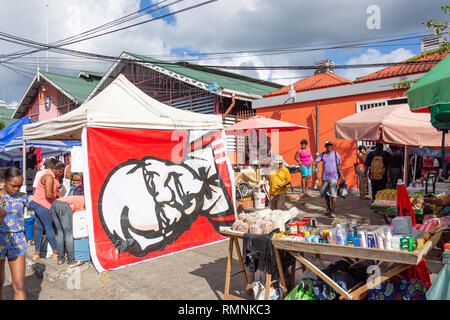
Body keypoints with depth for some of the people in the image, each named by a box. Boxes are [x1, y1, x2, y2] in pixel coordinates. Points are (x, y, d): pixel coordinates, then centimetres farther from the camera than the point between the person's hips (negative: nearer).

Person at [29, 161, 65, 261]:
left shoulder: (54, 175, 9)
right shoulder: (49, 177, -22)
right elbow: (48, 195, -28)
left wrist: (57, 193, 3)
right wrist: (56, 199, -10)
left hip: (38, 204, 10)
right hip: (42, 205, -10)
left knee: (39, 228, 11)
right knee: (49, 228, -3)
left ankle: (36, 253, 17)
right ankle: (55, 253, 5)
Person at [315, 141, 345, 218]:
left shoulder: (336, 154, 2)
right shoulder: (322, 155, 8)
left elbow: (339, 166, 1)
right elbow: (316, 161, -7)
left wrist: (342, 176, -5)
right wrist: (315, 164, -31)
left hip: (333, 177, -3)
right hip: (324, 177, 3)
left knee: (333, 194, -11)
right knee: (325, 194, 11)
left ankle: (333, 211, -5)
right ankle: (328, 209, 29)